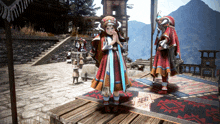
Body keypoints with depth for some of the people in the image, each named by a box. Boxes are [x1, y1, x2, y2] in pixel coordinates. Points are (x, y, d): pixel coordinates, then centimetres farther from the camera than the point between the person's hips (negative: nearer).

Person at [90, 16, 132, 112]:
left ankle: (116, 104, 26)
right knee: (106, 83, 2)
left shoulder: (117, 36, 9)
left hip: (117, 62, 3)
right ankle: (106, 104, 23)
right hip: (107, 62, -3)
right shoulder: (103, 38, -1)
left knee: (117, 83, 9)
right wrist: (113, 41, -10)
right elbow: (103, 48, -16)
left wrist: (117, 40, -7)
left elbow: (121, 46, 3)